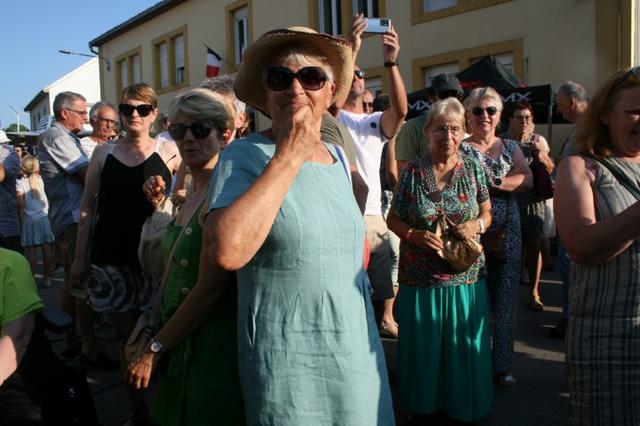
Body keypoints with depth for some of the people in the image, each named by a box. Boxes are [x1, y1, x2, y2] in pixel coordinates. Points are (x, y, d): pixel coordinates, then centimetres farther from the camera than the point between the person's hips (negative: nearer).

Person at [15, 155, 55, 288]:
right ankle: (46, 278, 13)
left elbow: (20, 203, -12)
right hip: (44, 217, 3)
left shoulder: (20, 183, -6)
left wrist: (20, 215, 1)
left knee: (31, 251, 1)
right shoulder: (40, 179, 2)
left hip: (30, 220, -3)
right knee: (46, 249, 7)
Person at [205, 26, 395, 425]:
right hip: (286, 358, -6)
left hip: (357, 348, 6)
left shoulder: (338, 158, 6)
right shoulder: (244, 156, -13)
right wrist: (288, 156, -25)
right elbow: (226, 251, -31)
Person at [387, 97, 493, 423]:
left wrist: (478, 225, -12)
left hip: (465, 274, 2)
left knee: (463, 344, 10)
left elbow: (486, 212, 10)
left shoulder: (473, 168, 2)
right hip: (421, 276, -1)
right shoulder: (412, 172, -4)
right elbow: (393, 219, 2)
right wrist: (415, 235, -16)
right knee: (423, 345, 10)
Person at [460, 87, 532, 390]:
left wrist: (489, 180, -12)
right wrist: (505, 182, -13)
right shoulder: (461, 149, 2)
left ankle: (503, 365, 19)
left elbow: (528, 180, -2)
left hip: (508, 234, 4)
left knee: (506, 302, 6)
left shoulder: (510, 146, 15)